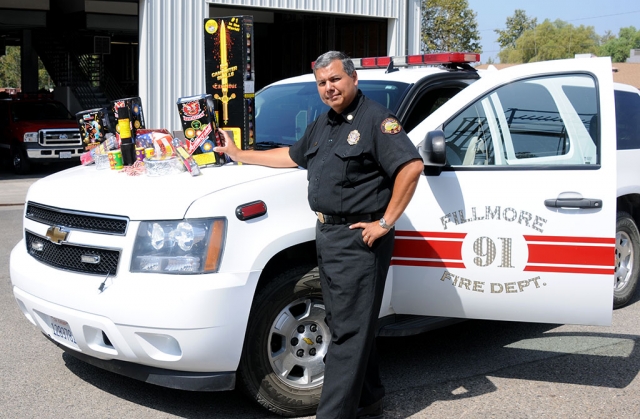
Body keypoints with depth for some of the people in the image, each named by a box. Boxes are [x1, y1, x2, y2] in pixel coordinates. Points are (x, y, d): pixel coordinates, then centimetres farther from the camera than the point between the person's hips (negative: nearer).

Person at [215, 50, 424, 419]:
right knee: (348, 325, 15)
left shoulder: (376, 119, -11)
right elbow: (292, 156, 31)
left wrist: (386, 222, -20)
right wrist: (239, 154, 32)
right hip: (327, 235, 9)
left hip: (359, 238, -9)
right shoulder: (322, 125, 18)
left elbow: (412, 166, -21)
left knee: (349, 331, -6)